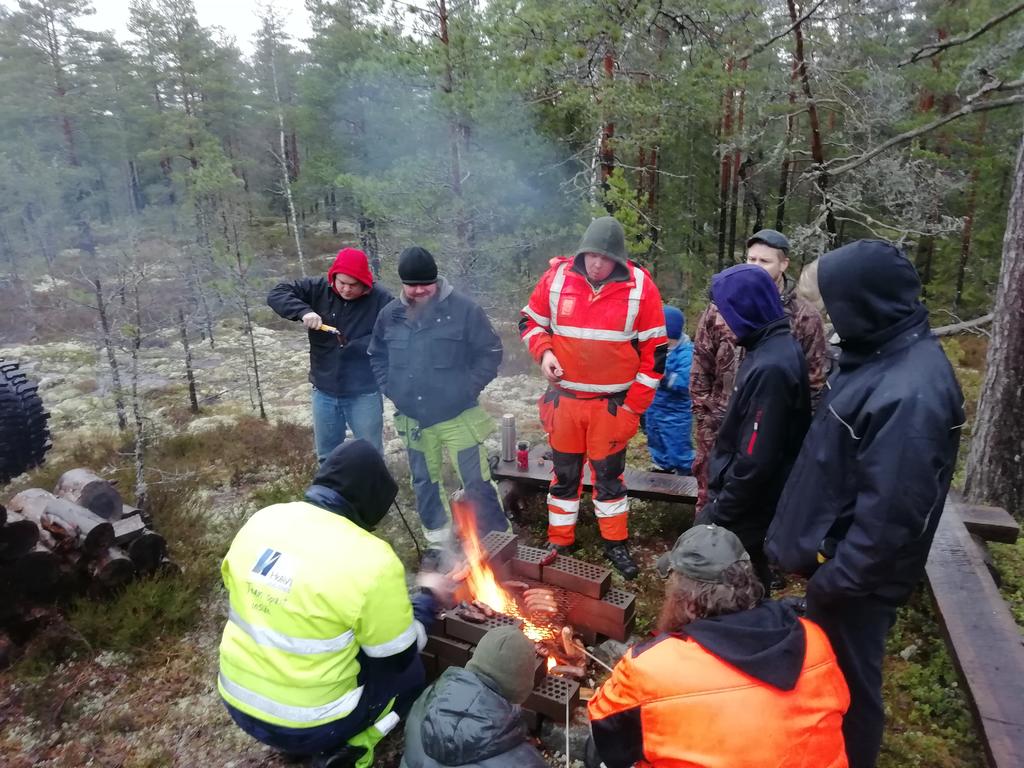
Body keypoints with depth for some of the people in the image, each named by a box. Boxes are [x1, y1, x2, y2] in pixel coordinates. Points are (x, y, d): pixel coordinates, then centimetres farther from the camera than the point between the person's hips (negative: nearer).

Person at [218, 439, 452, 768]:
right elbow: (399, 657, -11)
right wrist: (428, 597, 5)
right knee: (410, 671, 15)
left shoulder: (262, 519, -7)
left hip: (238, 702, 6)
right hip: (305, 723, -6)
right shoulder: (371, 561, -25)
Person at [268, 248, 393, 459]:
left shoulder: (380, 299, -12)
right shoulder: (318, 289, -4)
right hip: (324, 392, 4)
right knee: (327, 456, 20)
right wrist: (304, 311, -23)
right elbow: (276, 294, -5)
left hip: (363, 394, -3)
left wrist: (354, 346, -20)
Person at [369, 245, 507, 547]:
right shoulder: (390, 315, 1)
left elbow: (490, 352, -7)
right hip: (413, 418, 5)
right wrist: (391, 389, 4)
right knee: (425, 483, 19)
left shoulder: (463, 308, -12)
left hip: (458, 416, -4)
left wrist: (469, 388, -11)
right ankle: (439, 541, 40)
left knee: (477, 483, -2)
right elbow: (377, 356, 15)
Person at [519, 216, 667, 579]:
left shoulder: (640, 286, -10)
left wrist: (635, 404, -7)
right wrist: (544, 352, -12)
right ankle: (559, 542, 31)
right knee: (564, 474, 14)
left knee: (609, 475, 12)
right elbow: (530, 321, 8)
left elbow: (655, 350, -6)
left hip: (612, 403, -1)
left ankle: (616, 543, 31)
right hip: (564, 398, 2)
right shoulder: (556, 277, -6)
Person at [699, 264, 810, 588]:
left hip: (744, 512, -9)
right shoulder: (776, 348, 3)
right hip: (748, 504, 9)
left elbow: (755, 462, -27)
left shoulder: (771, 368, -29)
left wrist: (718, 513, -15)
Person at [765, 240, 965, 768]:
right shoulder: (883, 356, 3)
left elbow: (891, 511, -29)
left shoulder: (911, 393, -30)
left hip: (859, 575, -10)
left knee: (847, 683, 13)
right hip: (839, 554, 10)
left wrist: (837, 579, -19)